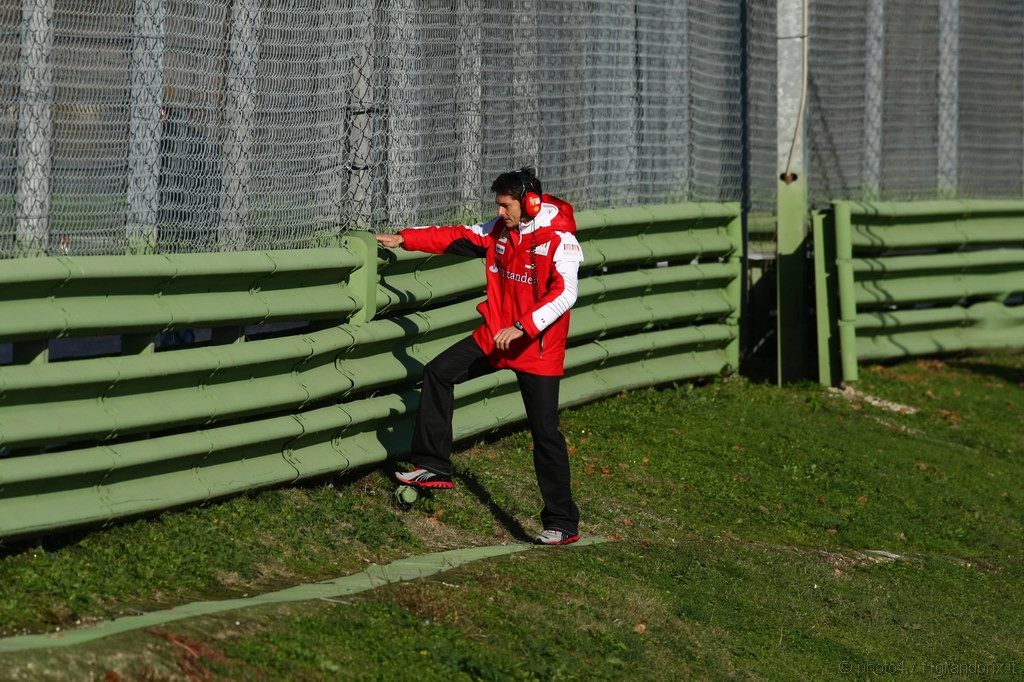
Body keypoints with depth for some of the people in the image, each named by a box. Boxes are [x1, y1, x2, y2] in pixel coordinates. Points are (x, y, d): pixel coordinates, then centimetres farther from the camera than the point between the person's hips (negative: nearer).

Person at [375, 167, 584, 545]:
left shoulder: (560, 240, -18)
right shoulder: (500, 231, 4)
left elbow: (565, 293, -28)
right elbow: (457, 237, 14)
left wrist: (522, 327, -36)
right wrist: (406, 239, 10)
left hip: (538, 350, -7)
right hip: (494, 337, 7)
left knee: (545, 434, -6)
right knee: (438, 372, 4)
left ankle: (563, 524, 2)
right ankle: (433, 467, 11)